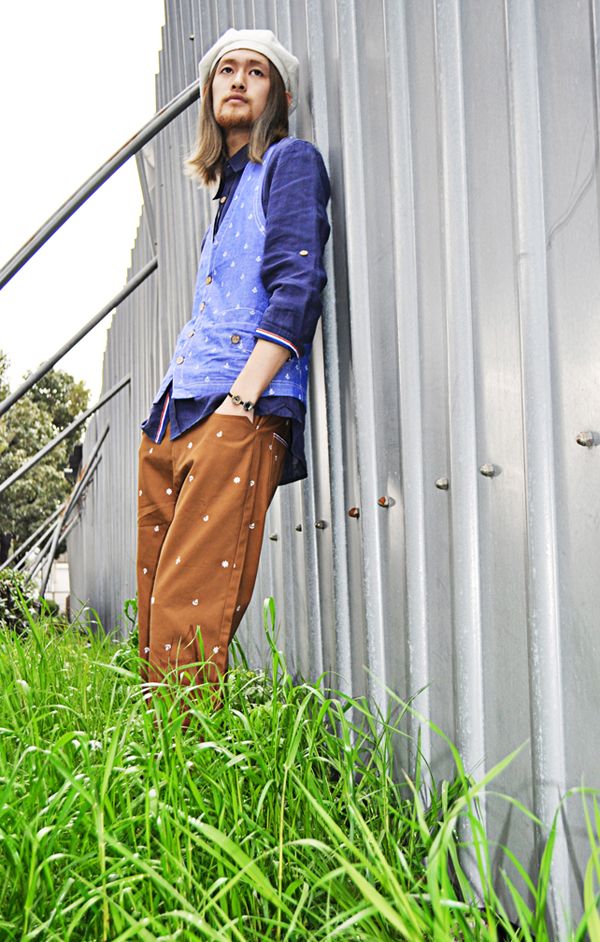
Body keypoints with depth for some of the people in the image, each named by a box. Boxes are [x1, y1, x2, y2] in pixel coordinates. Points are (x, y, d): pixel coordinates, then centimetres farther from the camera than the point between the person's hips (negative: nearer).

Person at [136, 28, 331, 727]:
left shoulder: (290, 160, 8)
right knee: (153, 614, 4)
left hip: (238, 415, -8)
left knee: (189, 617, -15)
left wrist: (241, 397, -17)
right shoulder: (227, 189, 30)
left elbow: (297, 287, -8)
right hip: (171, 420, 8)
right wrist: (169, 405, 18)